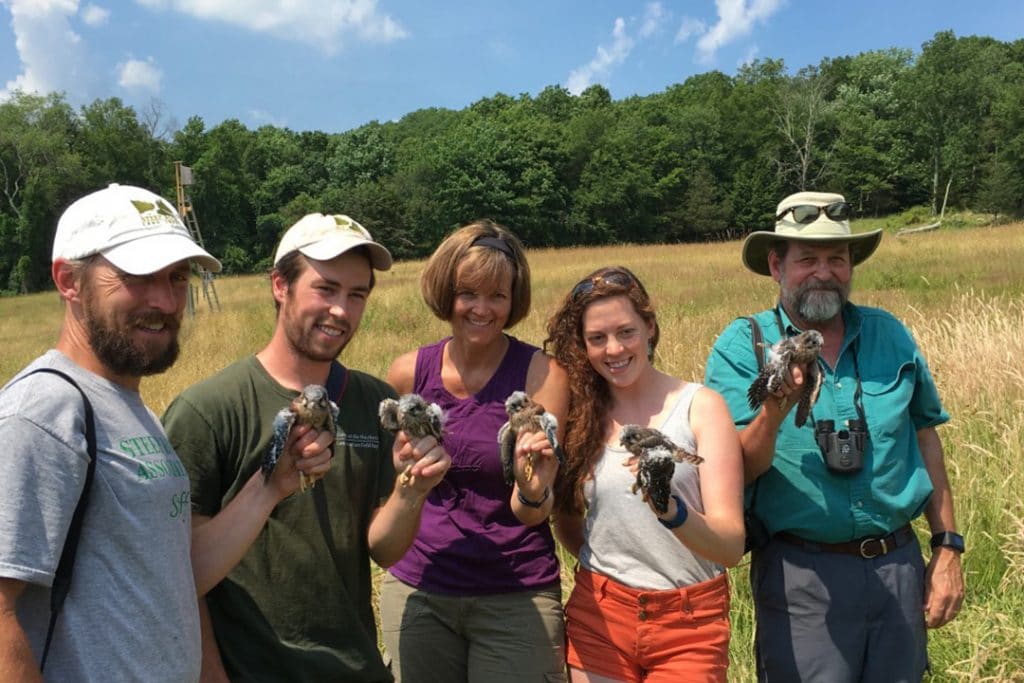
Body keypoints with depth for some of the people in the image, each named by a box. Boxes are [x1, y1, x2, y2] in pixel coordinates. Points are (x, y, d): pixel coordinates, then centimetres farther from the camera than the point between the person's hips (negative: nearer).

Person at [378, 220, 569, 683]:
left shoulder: (540, 373, -12)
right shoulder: (409, 372, -5)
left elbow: (529, 512, -15)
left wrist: (533, 492, -34)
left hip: (517, 598, -2)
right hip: (416, 591, 3)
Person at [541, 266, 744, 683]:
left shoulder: (701, 406, -8)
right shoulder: (580, 412, 0)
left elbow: (731, 546, -14)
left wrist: (669, 507, -31)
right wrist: (536, 488, -7)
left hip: (689, 622, -2)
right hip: (598, 618, 2)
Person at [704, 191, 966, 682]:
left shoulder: (889, 335, 3)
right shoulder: (741, 346, -8)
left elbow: (925, 437, 11)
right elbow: (735, 472, -14)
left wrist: (948, 547, 10)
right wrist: (773, 413, -33)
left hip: (899, 565, 4)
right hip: (801, 572, -4)